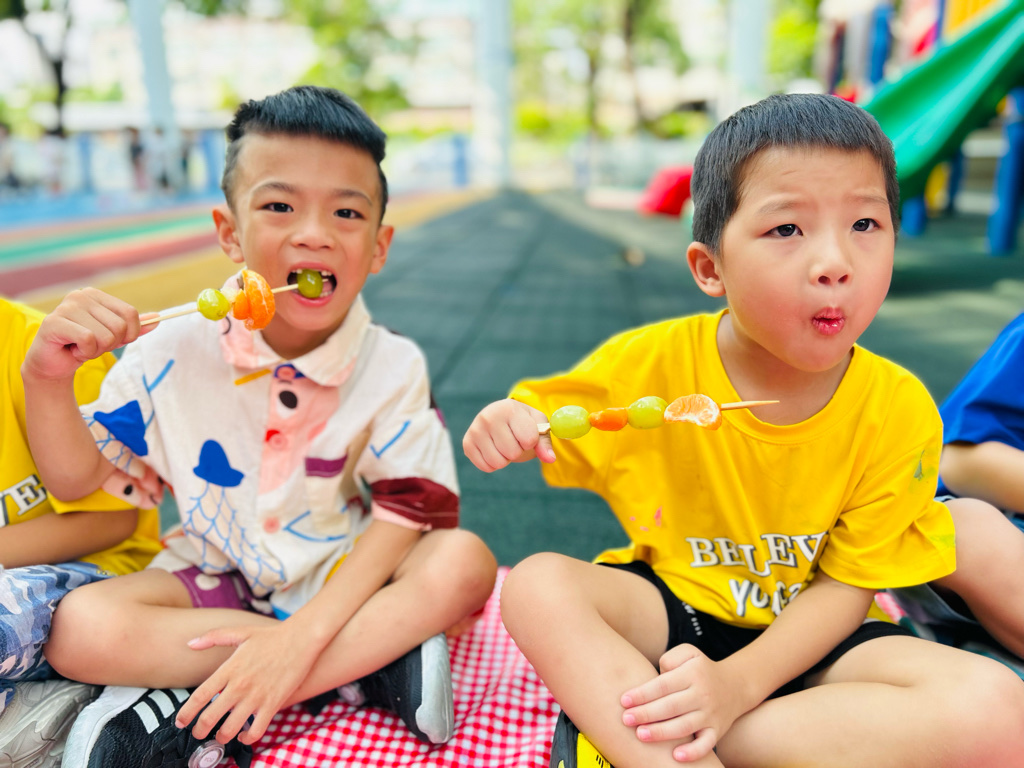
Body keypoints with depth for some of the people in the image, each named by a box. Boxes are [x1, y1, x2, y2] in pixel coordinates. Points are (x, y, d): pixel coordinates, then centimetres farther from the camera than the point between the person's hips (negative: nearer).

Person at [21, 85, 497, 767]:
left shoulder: (392, 366, -15)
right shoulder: (175, 351, -11)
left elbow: (407, 511, -16)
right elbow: (75, 477, -1)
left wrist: (303, 633, -26)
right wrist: (46, 379, -22)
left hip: (347, 571, 0)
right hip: (218, 575, 1)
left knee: (463, 562, -29)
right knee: (80, 630, -26)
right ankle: (376, 656, -19)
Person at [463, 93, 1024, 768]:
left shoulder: (899, 412, -13)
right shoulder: (649, 364, -15)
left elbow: (846, 585, -10)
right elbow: (536, 424, -3)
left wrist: (736, 684, -25)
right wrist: (505, 428, -29)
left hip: (805, 637, 2)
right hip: (669, 607, -1)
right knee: (538, 587, -27)